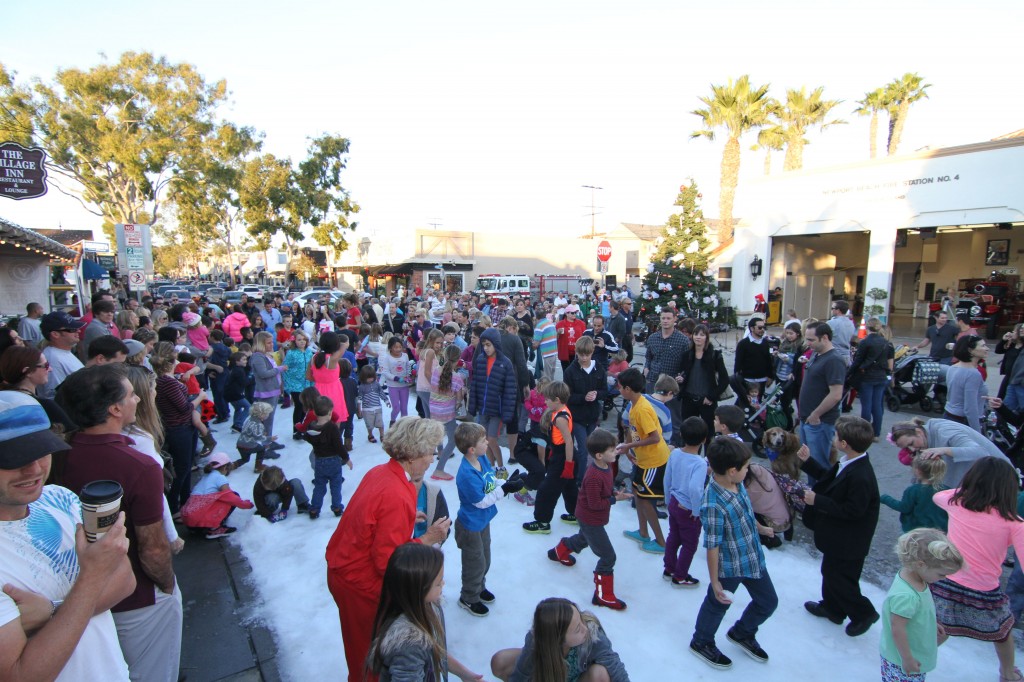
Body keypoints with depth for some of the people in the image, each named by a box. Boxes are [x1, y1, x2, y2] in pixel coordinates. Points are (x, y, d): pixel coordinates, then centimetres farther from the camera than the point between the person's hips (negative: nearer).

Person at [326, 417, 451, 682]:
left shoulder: (379, 472, -6)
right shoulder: (397, 497, -32)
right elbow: (388, 563, -29)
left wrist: (408, 519, 4)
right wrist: (427, 538, -22)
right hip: (361, 583, -8)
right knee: (369, 651, 16)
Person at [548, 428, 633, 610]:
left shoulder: (607, 466, -7)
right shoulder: (594, 477, -36)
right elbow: (595, 504, -29)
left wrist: (615, 491, -9)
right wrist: (615, 499, -24)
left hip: (592, 518, 10)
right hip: (590, 520, -10)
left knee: (583, 540, 36)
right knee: (608, 556, -2)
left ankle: (560, 551, 62)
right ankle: (603, 595, 13)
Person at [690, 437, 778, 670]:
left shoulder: (737, 484, -10)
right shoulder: (713, 505, -36)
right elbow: (712, 547, -27)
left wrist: (760, 528, 29)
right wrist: (715, 582, -18)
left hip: (754, 558, 8)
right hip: (729, 567, -8)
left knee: (768, 602, 24)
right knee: (718, 605, 16)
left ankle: (742, 633, 50)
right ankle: (701, 643, 44)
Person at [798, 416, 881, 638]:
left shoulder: (860, 477, -35)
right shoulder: (847, 463, -5)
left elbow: (852, 511, -30)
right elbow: (829, 478, 9)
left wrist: (817, 500, -26)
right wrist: (808, 462, 2)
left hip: (848, 541, -9)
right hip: (838, 535, 10)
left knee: (840, 578, 9)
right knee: (830, 571, 25)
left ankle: (863, 613, 32)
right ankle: (832, 608, 45)